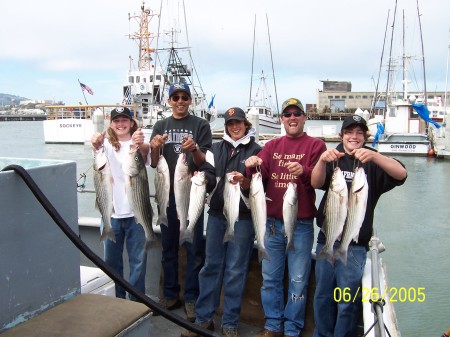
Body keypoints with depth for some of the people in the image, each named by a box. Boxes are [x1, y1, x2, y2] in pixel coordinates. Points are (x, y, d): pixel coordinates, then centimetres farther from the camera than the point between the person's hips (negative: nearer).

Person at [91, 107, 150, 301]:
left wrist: (140, 145, -48)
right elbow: (98, 147, -19)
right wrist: (96, 144, -44)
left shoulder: (140, 144, 1)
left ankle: (136, 300, 19)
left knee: (138, 259, 5)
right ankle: (116, 299, 28)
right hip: (111, 211, 2)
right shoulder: (107, 144, 5)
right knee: (111, 259, 12)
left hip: (135, 211, -2)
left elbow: (146, 152, -23)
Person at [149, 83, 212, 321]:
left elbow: (204, 162, -4)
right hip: (167, 192, 3)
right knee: (169, 246, 11)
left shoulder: (200, 125, 1)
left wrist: (194, 150, -25)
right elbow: (154, 164, 6)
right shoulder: (161, 126, 10)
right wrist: (155, 149, -16)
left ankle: (191, 297, 13)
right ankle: (170, 294, 24)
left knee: (194, 247, 2)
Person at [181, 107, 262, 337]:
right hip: (216, 215, 3)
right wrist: (203, 178, -19)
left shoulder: (256, 151, 3)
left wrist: (245, 182, -21)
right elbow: (208, 177, 3)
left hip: (243, 217, -3)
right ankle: (203, 318, 20)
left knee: (235, 270, 3)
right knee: (211, 266, 8)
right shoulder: (216, 149, 11)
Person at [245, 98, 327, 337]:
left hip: (301, 225, -3)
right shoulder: (272, 146, 11)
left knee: (298, 280, 6)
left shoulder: (315, 145, 0)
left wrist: (304, 171, -32)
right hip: (272, 222, 4)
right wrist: (253, 166, -22)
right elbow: (261, 177, -1)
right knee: (270, 277, 12)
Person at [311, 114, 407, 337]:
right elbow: (316, 183, -11)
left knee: (347, 300, 1)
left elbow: (401, 174, -17)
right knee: (323, 295, 12)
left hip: (355, 244, -2)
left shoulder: (372, 162, 1)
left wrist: (373, 156, -34)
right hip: (326, 238, 2)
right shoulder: (333, 158, 6)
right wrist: (322, 160, -32)